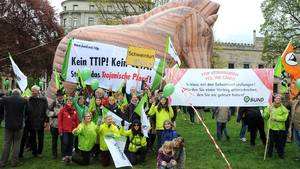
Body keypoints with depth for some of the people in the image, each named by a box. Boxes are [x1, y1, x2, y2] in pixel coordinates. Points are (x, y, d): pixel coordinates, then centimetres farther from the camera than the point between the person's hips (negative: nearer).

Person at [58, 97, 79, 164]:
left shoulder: (74, 111, 7)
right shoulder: (62, 110, -2)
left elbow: (77, 121, 10)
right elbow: (59, 121, -4)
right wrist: (60, 130, -7)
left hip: (72, 130, 3)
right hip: (65, 130, -3)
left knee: (71, 143, 8)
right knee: (65, 143, -9)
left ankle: (69, 156, 20)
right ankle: (64, 156, 3)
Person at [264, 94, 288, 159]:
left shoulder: (283, 108, -1)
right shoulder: (270, 107, 5)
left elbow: (284, 118, -11)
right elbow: (265, 117, 2)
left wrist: (276, 118, -21)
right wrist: (268, 111, -14)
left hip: (280, 128, -1)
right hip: (272, 127, 1)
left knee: (280, 143, 8)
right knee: (271, 142, 5)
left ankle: (281, 154, 25)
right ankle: (269, 153, 20)